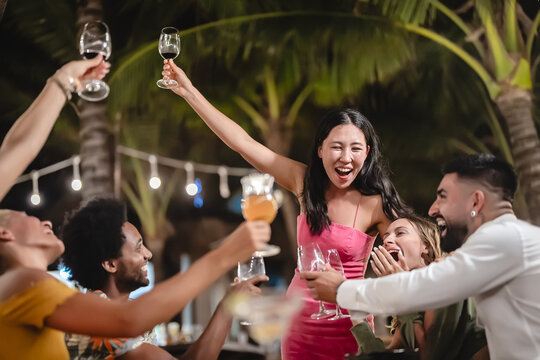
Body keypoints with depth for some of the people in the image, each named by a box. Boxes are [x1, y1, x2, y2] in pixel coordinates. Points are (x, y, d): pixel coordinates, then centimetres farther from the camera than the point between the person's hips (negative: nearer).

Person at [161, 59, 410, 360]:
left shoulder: (375, 204, -13)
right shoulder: (305, 183, -2)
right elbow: (242, 142, -1)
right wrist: (188, 91, -1)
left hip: (346, 330, -4)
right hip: (300, 321, 4)